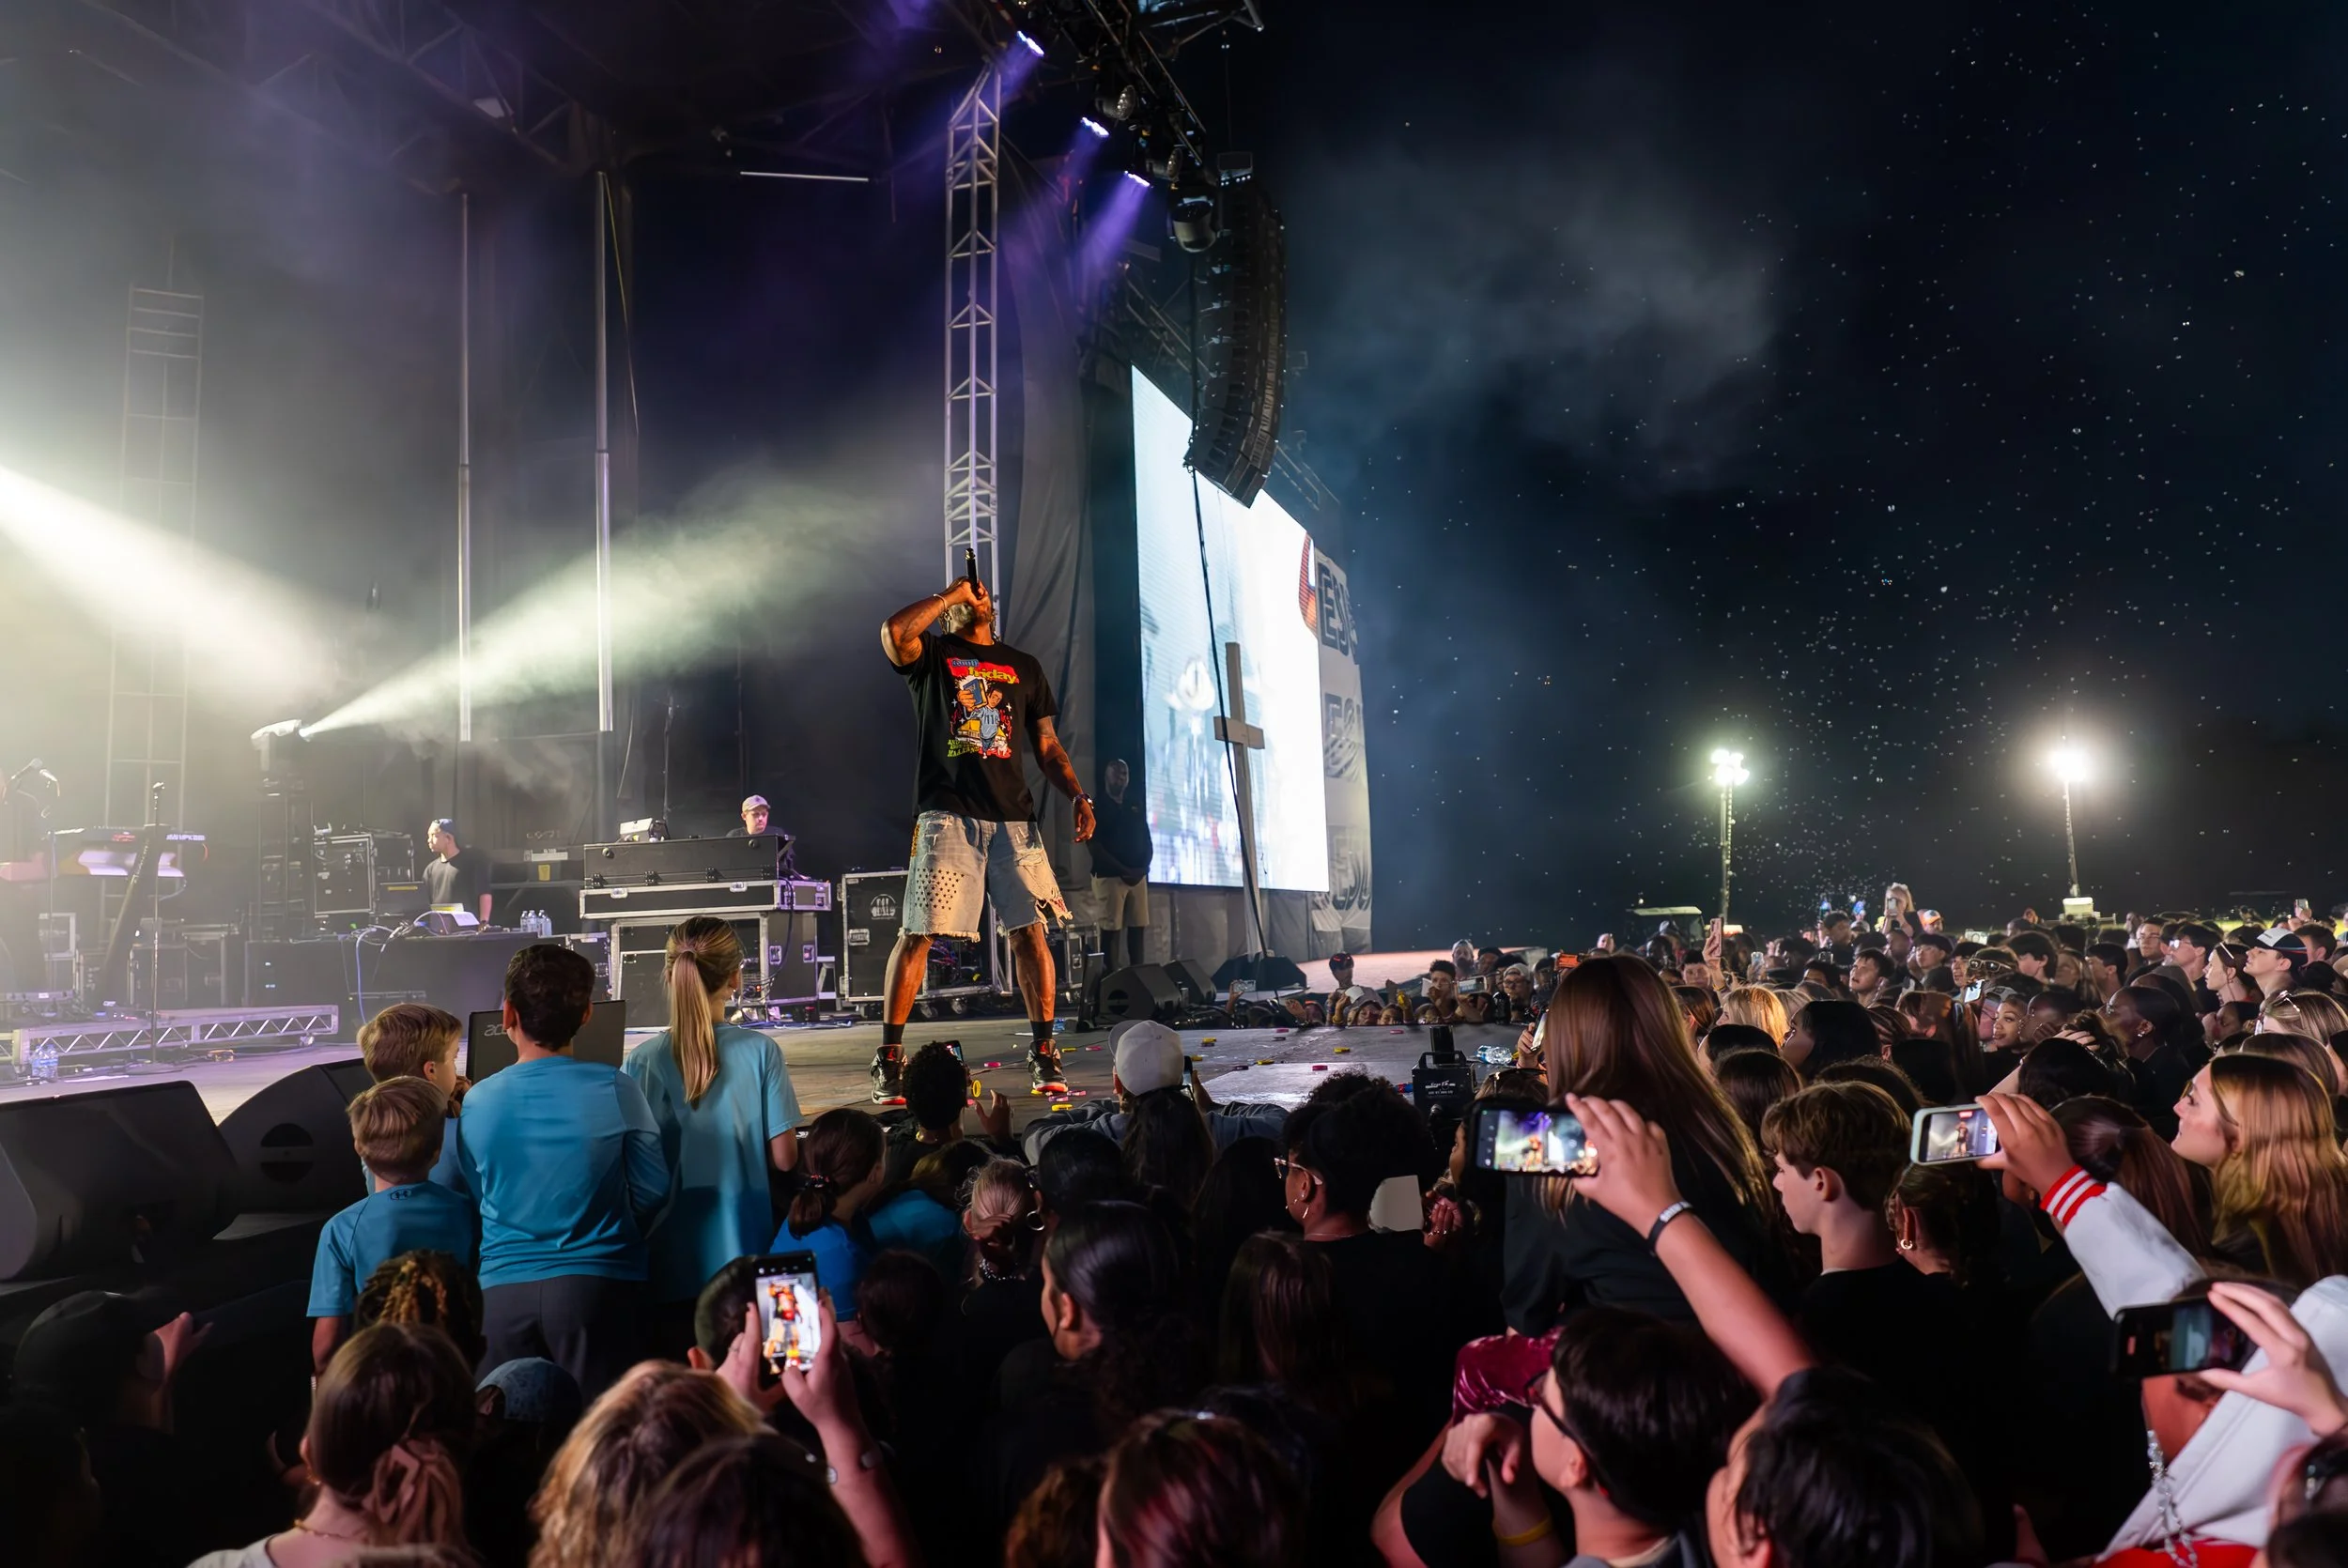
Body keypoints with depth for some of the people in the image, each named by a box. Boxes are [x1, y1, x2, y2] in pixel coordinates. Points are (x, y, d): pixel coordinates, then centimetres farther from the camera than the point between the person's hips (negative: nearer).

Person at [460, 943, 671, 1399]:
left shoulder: (476, 1101, -1)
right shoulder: (616, 1091, -9)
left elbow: (475, 1196, 12)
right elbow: (653, 1189, -1)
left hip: (502, 1291, 2)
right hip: (596, 1287, -2)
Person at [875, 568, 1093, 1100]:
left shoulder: (1024, 667, 22)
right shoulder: (932, 655, 12)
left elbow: (1047, 745, 20)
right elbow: (893, 631, -12)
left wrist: (1078, 796, 6)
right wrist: (950, 594, 1)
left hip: (1012, 817, 3)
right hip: (947, 813, -3)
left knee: (1030, 931, -5)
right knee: (918, 933, -7)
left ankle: (1043, 1054, 3)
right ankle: (890, 1056, 1)